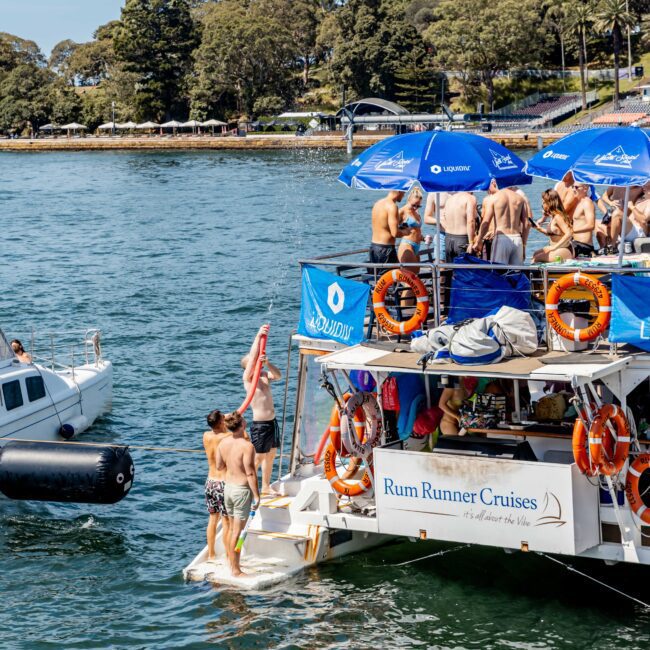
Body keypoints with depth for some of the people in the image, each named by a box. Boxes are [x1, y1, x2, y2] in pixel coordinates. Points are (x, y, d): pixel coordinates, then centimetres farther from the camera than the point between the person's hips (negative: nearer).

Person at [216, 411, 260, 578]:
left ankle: (232, 564, 30)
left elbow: (219, 466, 11)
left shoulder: (223, 442, -1)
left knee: (232, 529, 20)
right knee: (238, 531, 0)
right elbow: (250, 473, -21)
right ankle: (236, 570, 5)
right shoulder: (247, 446, -22)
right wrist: (256, 496, -14)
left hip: (228, 487, 7)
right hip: (242, 489, -7)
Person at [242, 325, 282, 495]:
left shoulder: (265, 374, 8)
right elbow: (252, 357, -23)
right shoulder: (248, 378, -11)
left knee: (270, 455, 15)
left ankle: (266, 487, 26)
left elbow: (278, 375, -9)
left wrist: (267, 362, -25)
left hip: (272, 422, 7)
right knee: (258, 457, -3)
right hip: (259, 424, -7)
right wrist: (258, 336, -28)